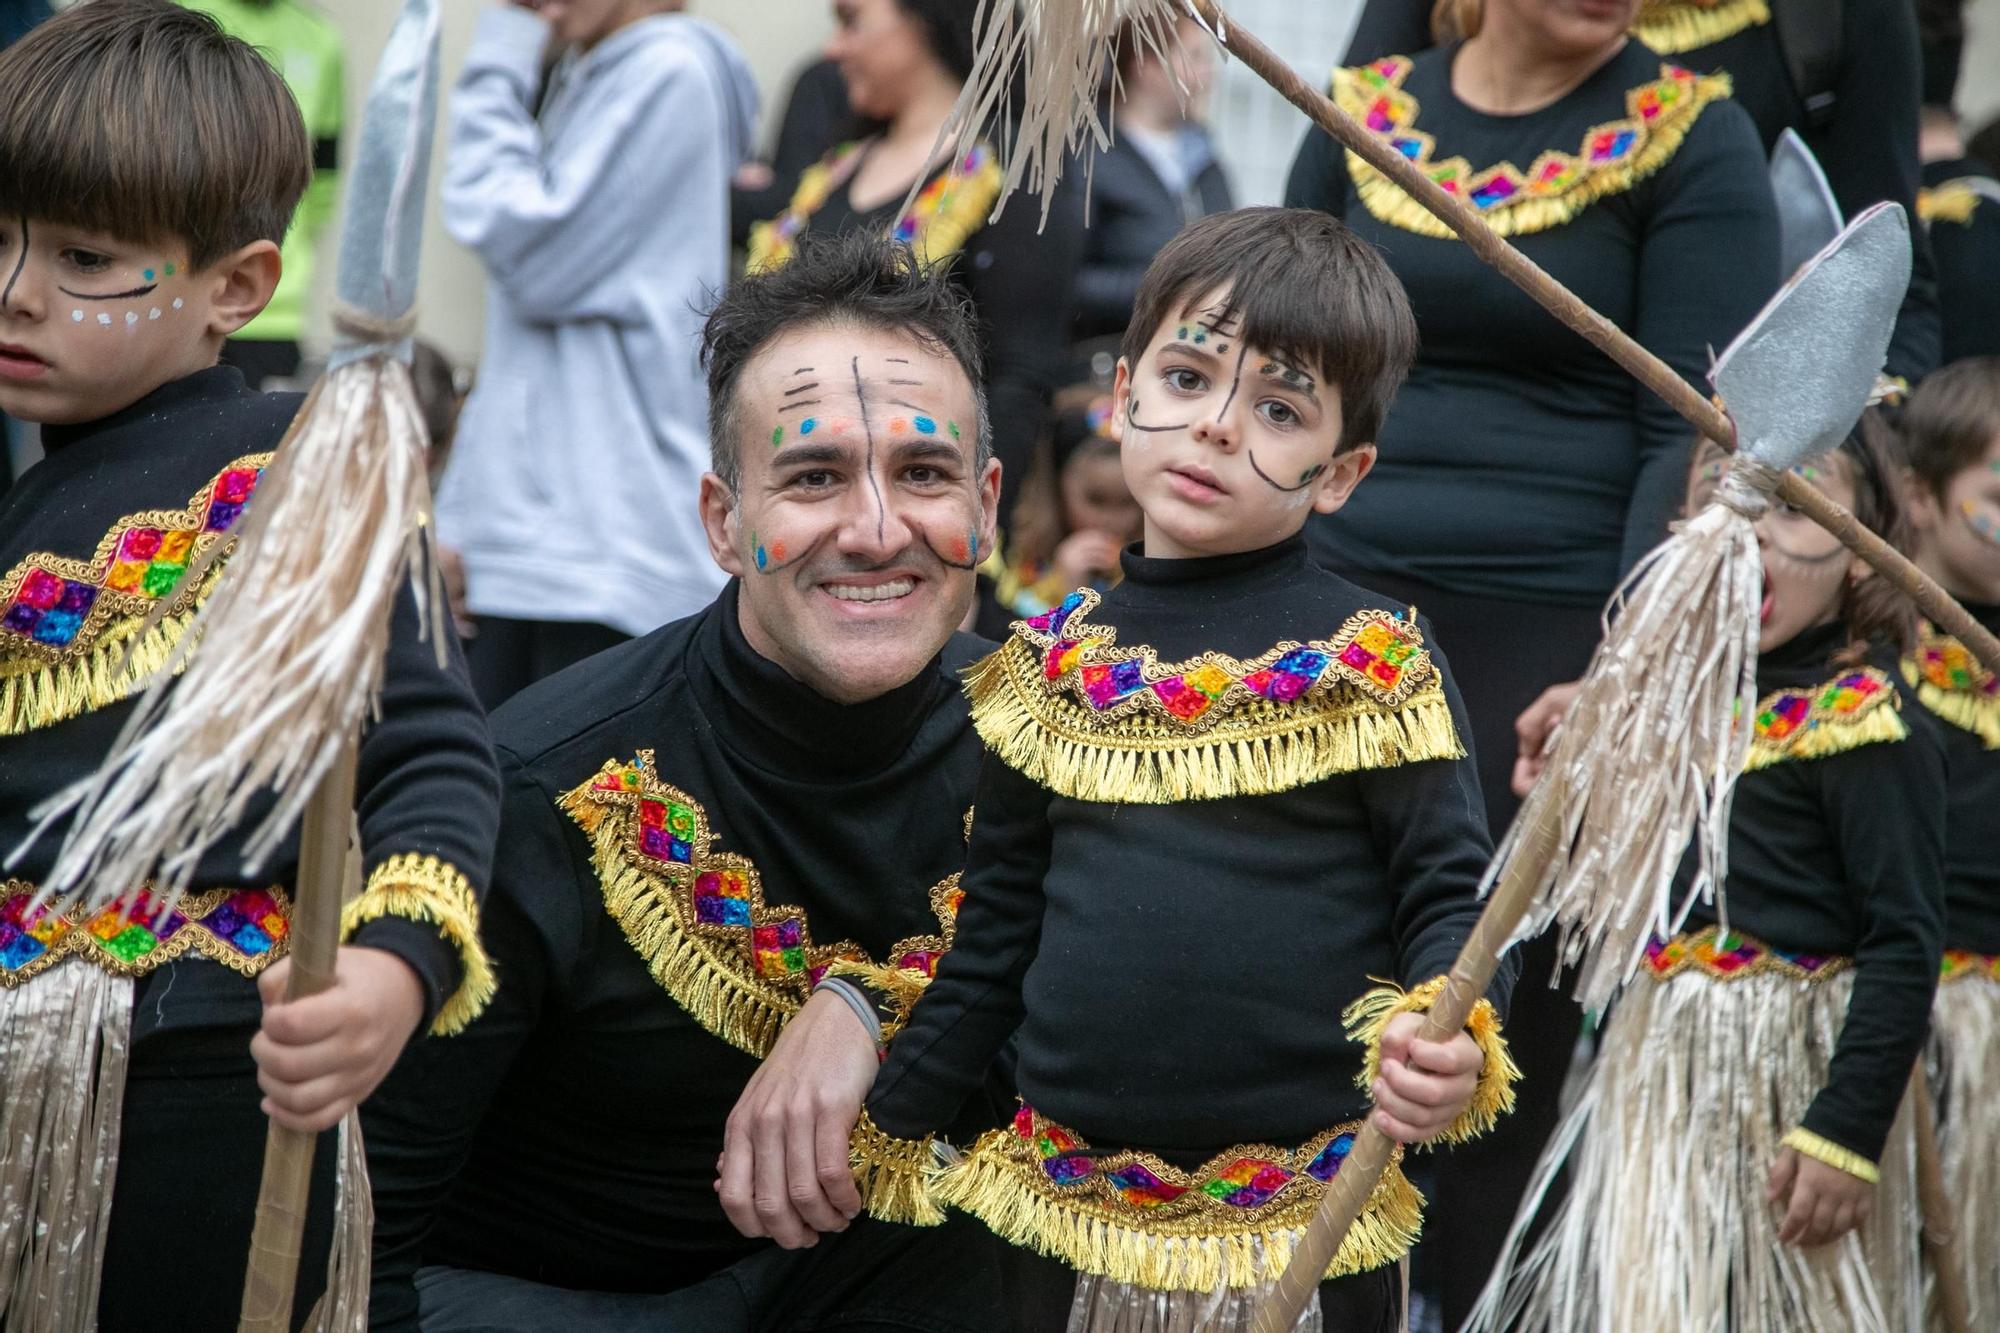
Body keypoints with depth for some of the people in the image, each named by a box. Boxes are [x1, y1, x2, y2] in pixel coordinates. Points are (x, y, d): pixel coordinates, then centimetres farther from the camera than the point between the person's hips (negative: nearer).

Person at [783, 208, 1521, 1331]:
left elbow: (1449, 893, -5)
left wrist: (1448, 1049, -25)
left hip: (1306, 1233, -3)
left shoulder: (1372, 660, -4)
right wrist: (874, 1136, 12)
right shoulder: (1051, 668, 7)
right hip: (1069, 1220, 3)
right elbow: (994, 943, 14)